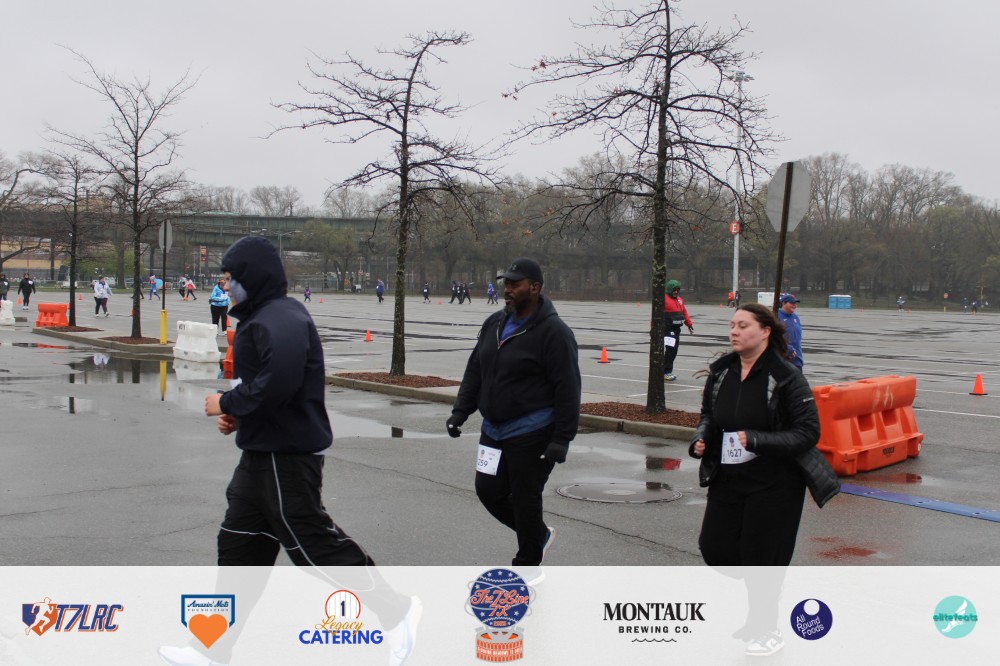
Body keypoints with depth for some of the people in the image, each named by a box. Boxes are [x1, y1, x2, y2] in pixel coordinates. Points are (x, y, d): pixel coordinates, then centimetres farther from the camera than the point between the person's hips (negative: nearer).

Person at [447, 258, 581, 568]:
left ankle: (527, 563, 21)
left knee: (525, 498, 2)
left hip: (531, 434, -8)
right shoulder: (494, 323, 8)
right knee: (488, 490, 11)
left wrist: (561, 439, -20)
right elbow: (475, 370, 15)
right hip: (494, 429, 8)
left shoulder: (553, 332, -15)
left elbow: (568, 389, -17)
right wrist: (460, 411, 6)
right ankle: (539, 534, 34)